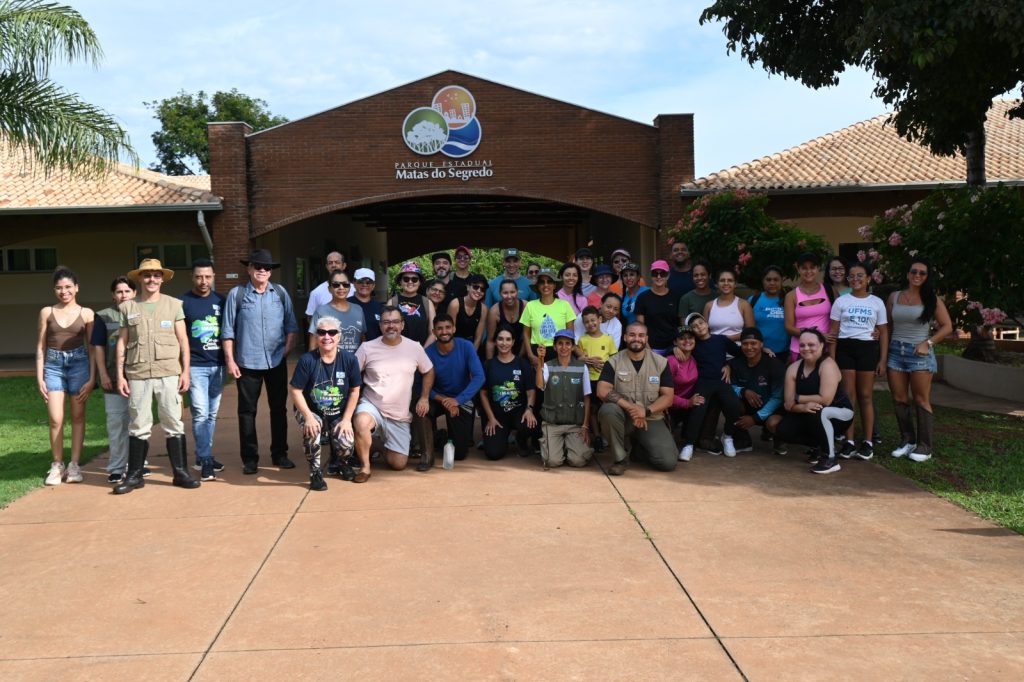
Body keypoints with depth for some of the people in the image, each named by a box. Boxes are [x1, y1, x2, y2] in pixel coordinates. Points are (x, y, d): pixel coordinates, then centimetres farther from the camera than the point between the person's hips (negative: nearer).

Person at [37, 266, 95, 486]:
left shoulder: (86, 313, 2)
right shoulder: (47, 312, 5)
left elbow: (92, 347, 2)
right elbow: (40, 346, 6)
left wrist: (92, 378, -3)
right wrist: (39, 378, 1)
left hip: (78, 363, -1)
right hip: (53, 365, 1)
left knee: (78, 416, 4)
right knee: (56, 419, -4)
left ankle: (74, 465, 12)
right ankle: (57, 466, 9)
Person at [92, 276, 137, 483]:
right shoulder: (103, 317, 2)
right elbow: (98, 348, 1)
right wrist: (103, 375, -6)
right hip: (114, 379, -2)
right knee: (116, 423, 1)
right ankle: (116, 468, 7)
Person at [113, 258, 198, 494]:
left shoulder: (174, 305, 6)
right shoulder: (127, 307, 8)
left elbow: (183, 340, 5)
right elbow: (121, 342, 8)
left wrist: (185, 371, -2)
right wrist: (120, 375, 3)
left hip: (169, 373, 0)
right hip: (137, 375, 1)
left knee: (173, 423, 2)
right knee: (139, 426, 6)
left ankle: (180, 472, 9)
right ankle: (135, 475, 14)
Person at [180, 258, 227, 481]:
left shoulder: (221, 301, 9)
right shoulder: (182, 302, -1)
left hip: (217, 365, 4)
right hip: (195, 366, -4)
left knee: (212, 414, 10)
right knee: (200, 414, -7)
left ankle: (204, 456, 21)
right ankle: (205, 460, 0)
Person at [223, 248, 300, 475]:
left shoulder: (280, 293, 4)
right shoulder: (236, 294, -2)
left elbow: (291, 325, 9)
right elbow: (228, 331, -1)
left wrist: (288, 349, -2)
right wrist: (230, 360, -4)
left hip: (277, 362, 2)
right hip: (247, 363, -2)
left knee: (279, 408, 10)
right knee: (247, 411, 4)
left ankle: (279, 454, 21)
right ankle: (249, 458, 13)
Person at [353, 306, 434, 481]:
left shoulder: (414, 348, -3)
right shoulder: (367, 348, -8)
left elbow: (428, 372, 11)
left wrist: (424, 398, 2)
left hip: (400, 416, 2)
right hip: (372, 406, -2)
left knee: (399, 464, 1)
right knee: (361, 423, -39)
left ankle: (385, 443, 37)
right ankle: (365, 466, -14)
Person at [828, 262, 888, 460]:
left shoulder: (877, 302, 6)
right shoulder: (841, 301, 5)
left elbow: (884, 332, 7)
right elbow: (833, 331, 5)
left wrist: (883, 359, 0)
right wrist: (831, 358, -3)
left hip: (868, 349, 0)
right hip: (845, 348, 0)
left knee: (865, 396, 1)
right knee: (848, 396, -1)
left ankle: (868, 442, 7)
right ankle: (849, 442, 3)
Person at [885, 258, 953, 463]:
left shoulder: (932, 299, 1)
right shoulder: (894, 297, 8)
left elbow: (947, 326, 1)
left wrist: (928, 343, -11)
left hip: (919, 353, -3)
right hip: (895, 351, 3)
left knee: (921, 400, -2)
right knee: (899, 399, 5)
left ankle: (924, 447, 3)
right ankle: (907, 441, 17)